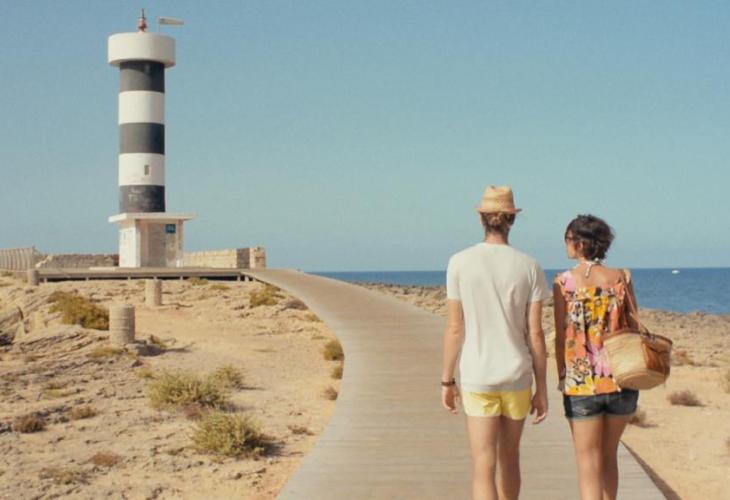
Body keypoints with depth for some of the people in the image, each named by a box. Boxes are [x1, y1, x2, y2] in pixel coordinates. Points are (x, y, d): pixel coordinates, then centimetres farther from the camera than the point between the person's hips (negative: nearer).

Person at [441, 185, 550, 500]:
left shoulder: (459, 262, -8)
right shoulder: (529, 267, -4)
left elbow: (454, 328, -6)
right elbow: (535, 334, -4)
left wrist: (446, 381, 4)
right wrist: (542, 389, 4)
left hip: (477, 379, -2)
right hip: (517, 377, 2)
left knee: (484, 467, -2)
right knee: (509, 457, 21)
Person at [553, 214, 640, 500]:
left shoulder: (563, 282, -7)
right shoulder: (621, 277, -1)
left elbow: (561, 337, -6)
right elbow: (634, 327, 3)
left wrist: (561, 377, 6)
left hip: (581, 383, -3)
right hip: (621, 380, 3)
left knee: (589, 465, 4)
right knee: (608, 456, 22)